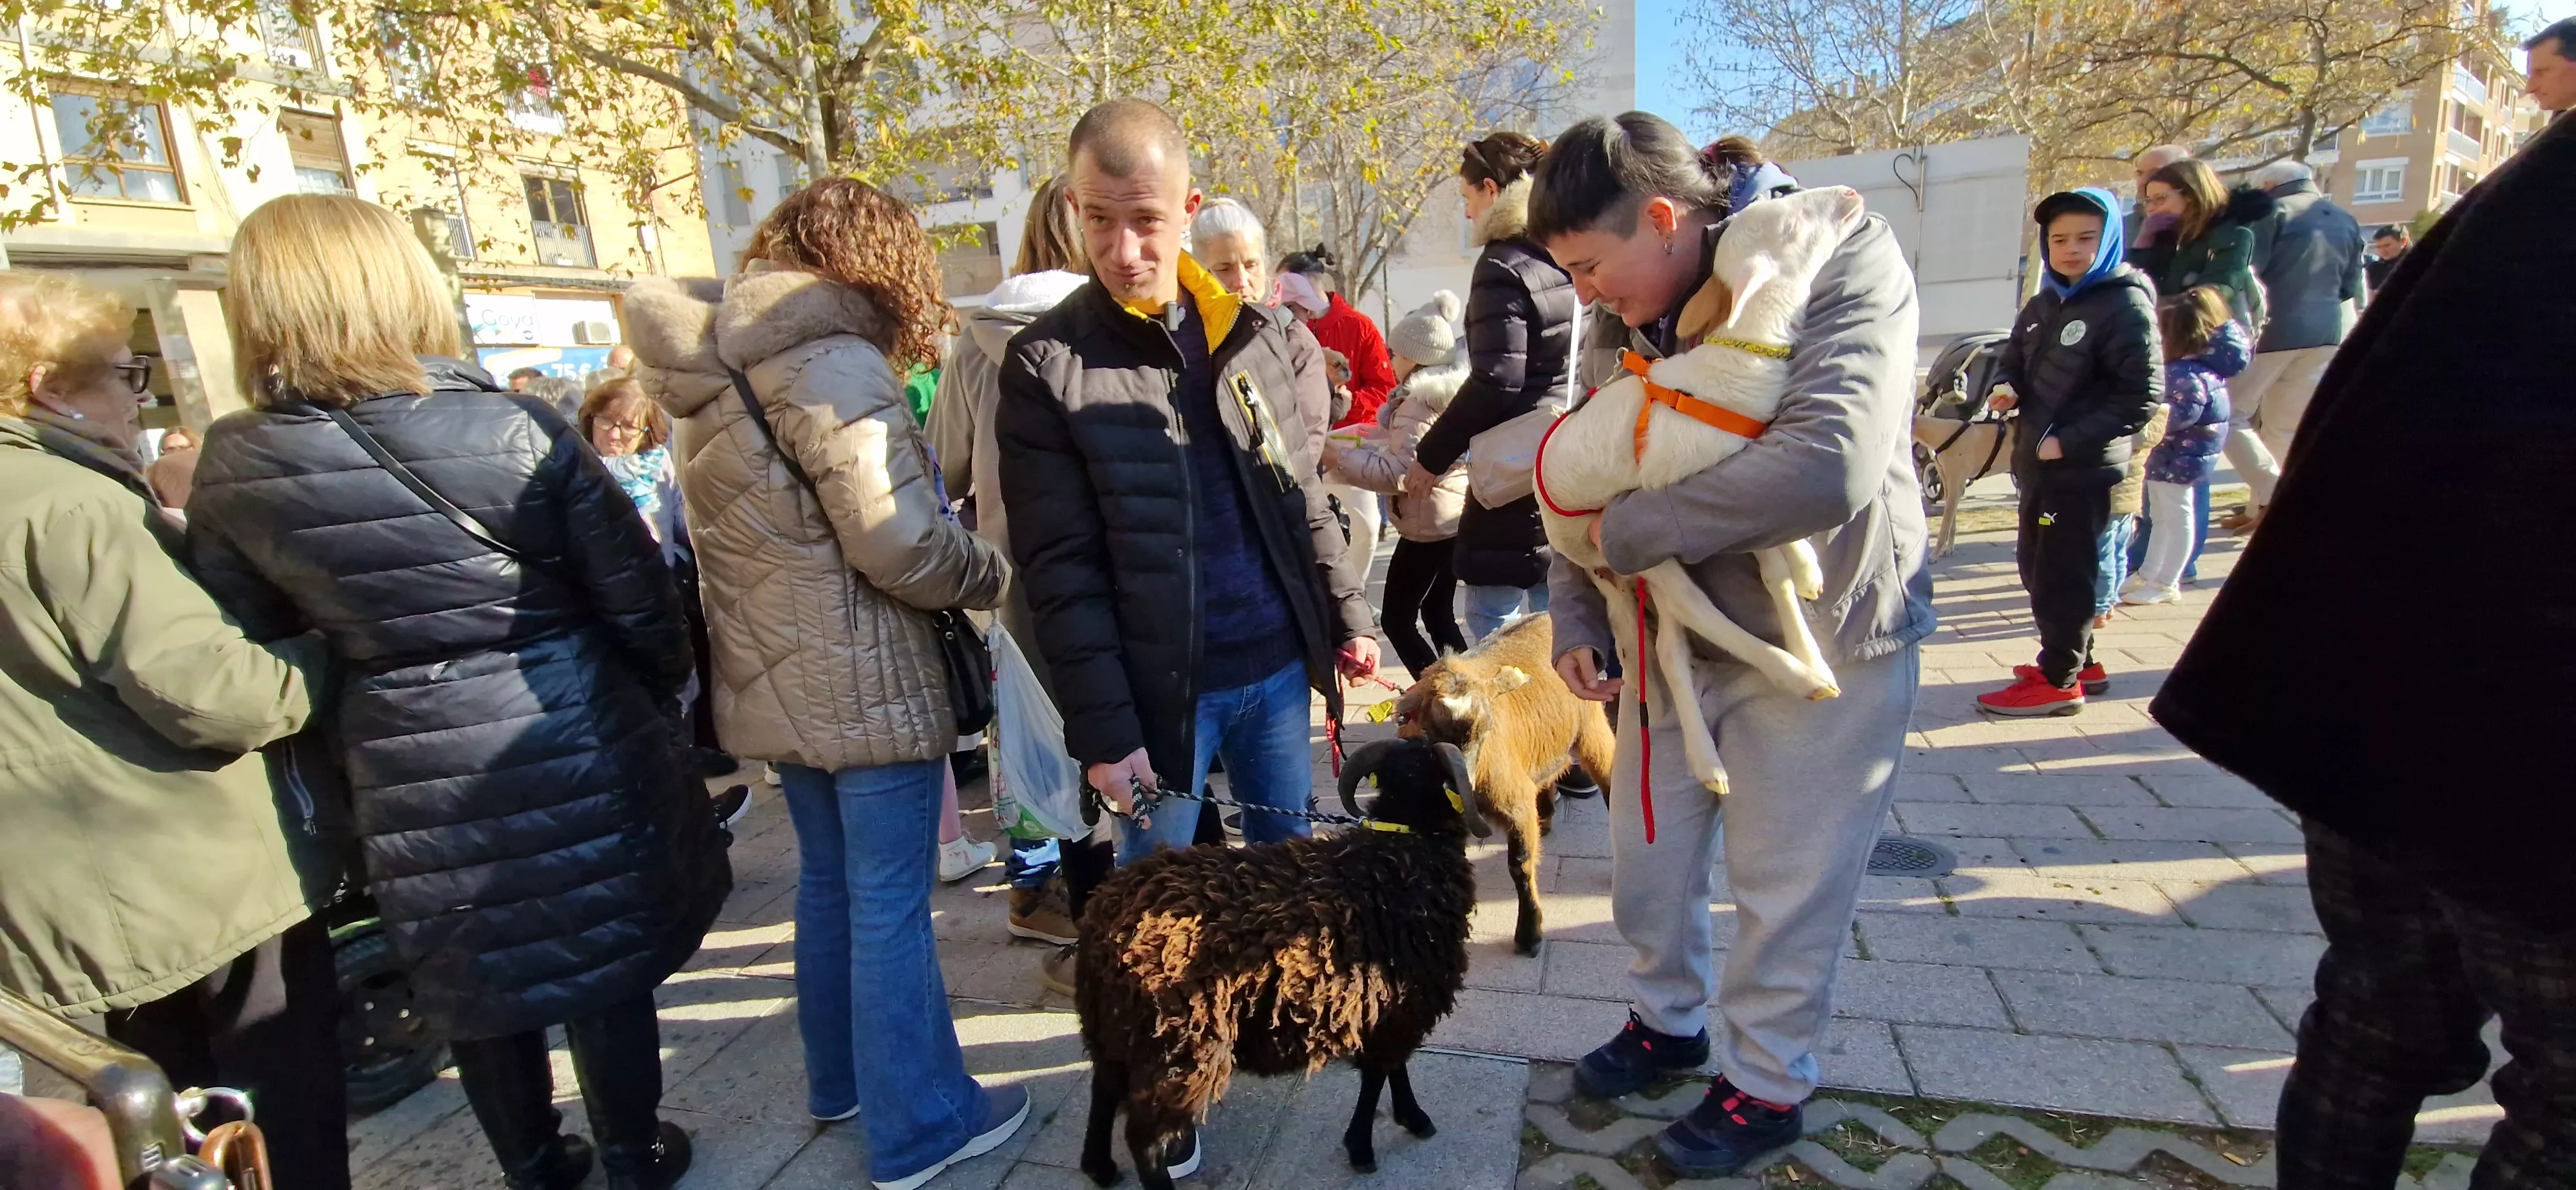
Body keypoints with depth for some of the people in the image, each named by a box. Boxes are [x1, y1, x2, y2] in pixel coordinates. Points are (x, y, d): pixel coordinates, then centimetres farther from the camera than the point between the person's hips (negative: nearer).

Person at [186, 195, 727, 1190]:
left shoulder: (234, 466, -7)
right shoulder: (519, 430, -15)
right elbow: (637, 596, -10)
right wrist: (663, 689, 7)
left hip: (406, 767, 2)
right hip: (571, 739, -2)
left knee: (479, 985, 21)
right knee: (603, 958, 16)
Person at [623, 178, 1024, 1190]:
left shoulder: (713, 370, 10)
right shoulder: (832, 363, -18)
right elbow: (900, 546, -22)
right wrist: (996, 575, -5)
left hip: (776, 683, 9)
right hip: (866, 687, -9)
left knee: (829, 883, 21)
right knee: (891, 906, 2)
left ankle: (841, 1079, 37)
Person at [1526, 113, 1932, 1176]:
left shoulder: (1843, 264, -22)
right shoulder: (1616, 322, -2)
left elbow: (1829, 465, -37)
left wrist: (1631, 531, -28)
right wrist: (1577, 621, -4)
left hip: (1822, 639, -6)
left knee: (1786, 885, 6)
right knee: (1646, 855, 16)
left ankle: (1768, 1086, 32)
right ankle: (1670, 1022, 43)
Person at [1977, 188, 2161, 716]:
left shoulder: (2125, 305, -12)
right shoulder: (2044, 304, 11)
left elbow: (2142, 395, -16)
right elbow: (2017, 359, 22)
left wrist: (2068, 441, -20)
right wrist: (2009, 387, -1)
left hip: (2085, 469, -8)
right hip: (2037, 463, 8)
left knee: (2062, 574, -2)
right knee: (2035, 567, 16)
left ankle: (2059, 680, 10)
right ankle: (2078, 658, 32)